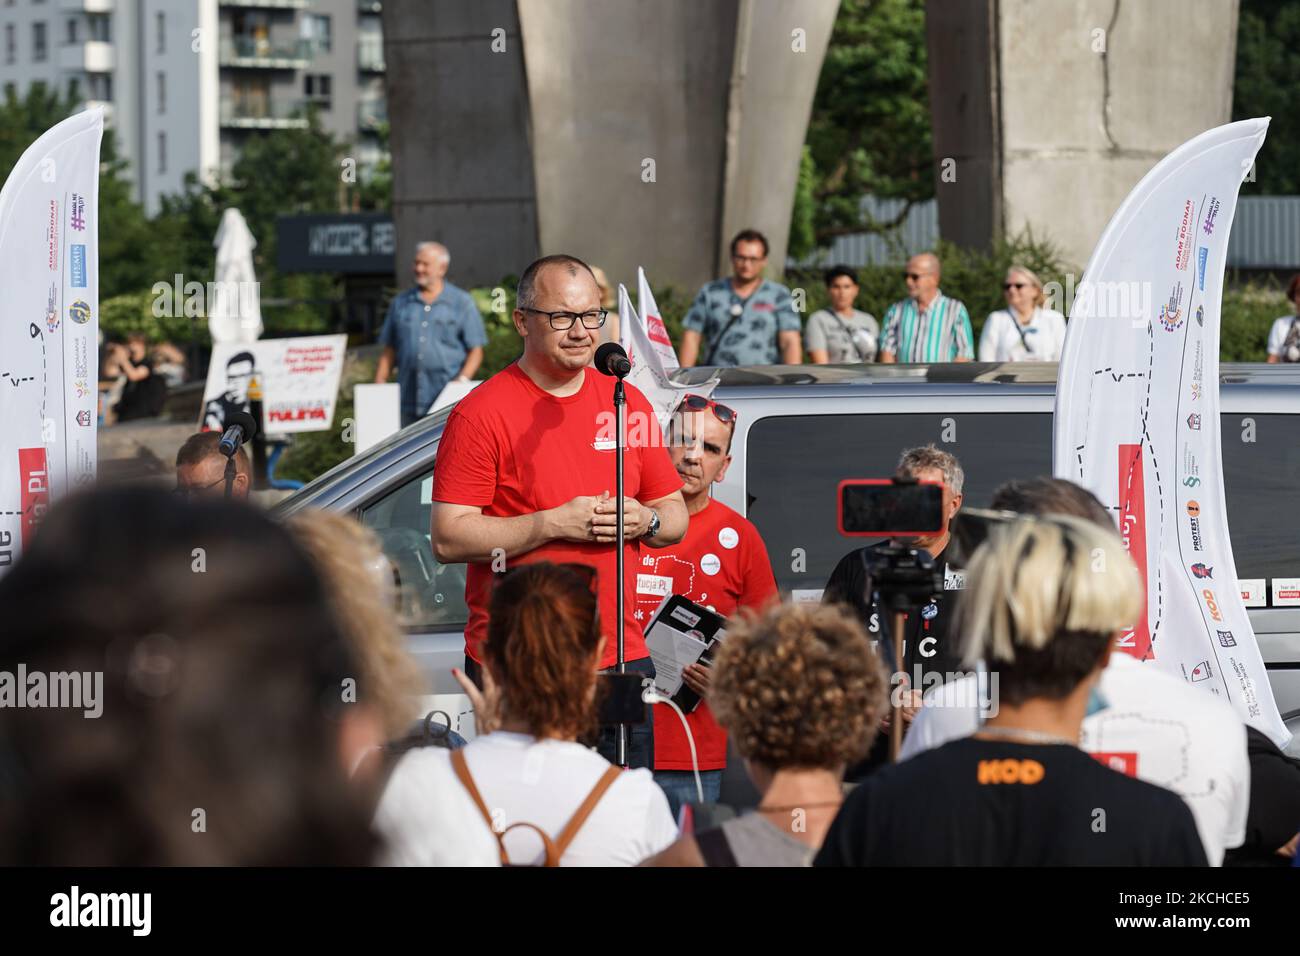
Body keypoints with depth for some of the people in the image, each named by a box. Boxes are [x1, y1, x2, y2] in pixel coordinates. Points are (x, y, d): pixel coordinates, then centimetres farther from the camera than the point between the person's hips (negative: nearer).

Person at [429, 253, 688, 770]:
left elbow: (676, 517, 19)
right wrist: (553, 524, -16)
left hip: (621, 661, 5)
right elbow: (448, 539, -11)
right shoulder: (481, 412, -5)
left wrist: (644, 520, -5)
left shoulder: (628, 403, 12)